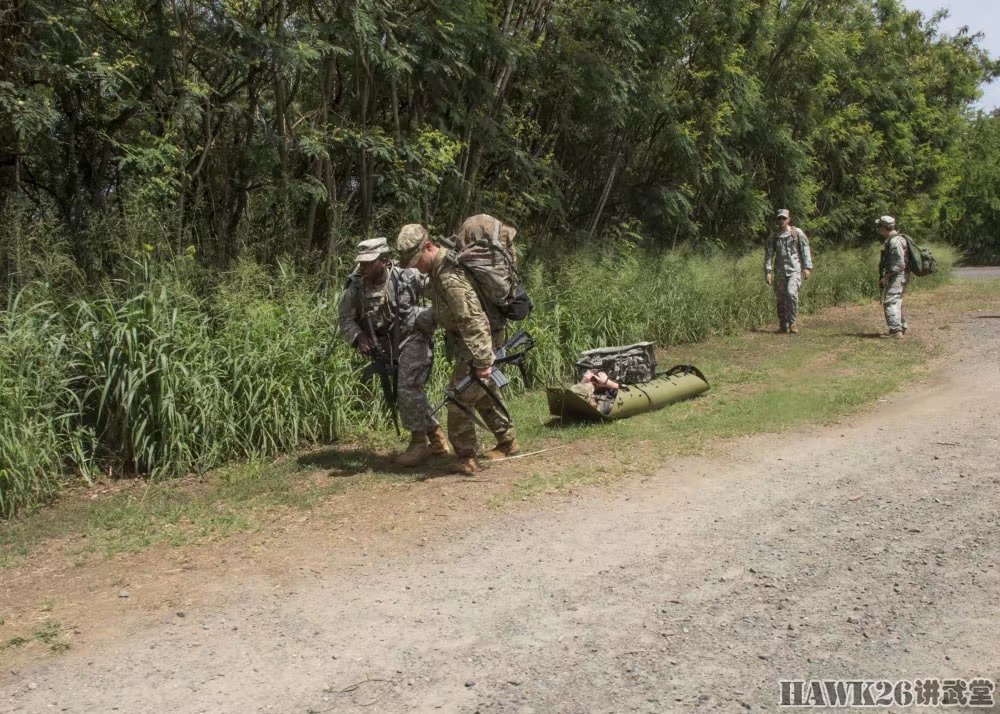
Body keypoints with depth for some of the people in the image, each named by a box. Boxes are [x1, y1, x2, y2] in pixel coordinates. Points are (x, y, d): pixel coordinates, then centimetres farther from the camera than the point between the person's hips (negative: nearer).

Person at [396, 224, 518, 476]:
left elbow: (473, 319, -33)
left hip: (478, 344, -11)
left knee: (459, 398, -6)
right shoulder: (438, 266, 4)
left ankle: (465, 457, 5)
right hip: (471, 341, 11)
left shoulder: (450, 277, -29)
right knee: (484, 393, 22)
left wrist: (482, 361, -34)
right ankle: (507, 441, 36)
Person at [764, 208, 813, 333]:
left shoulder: (797, 233, 2)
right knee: (781, 299, 3)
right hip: (780, 271, 3)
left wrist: (807, 268, -3)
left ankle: (792, 322, -9)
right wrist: (768, 271, -1)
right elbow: (768, 254, 7)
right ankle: (784, 326, 13)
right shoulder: (773, 236, 7)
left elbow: (805, 251, 3)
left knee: (791, 293, -21)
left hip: (795, 269, -3)